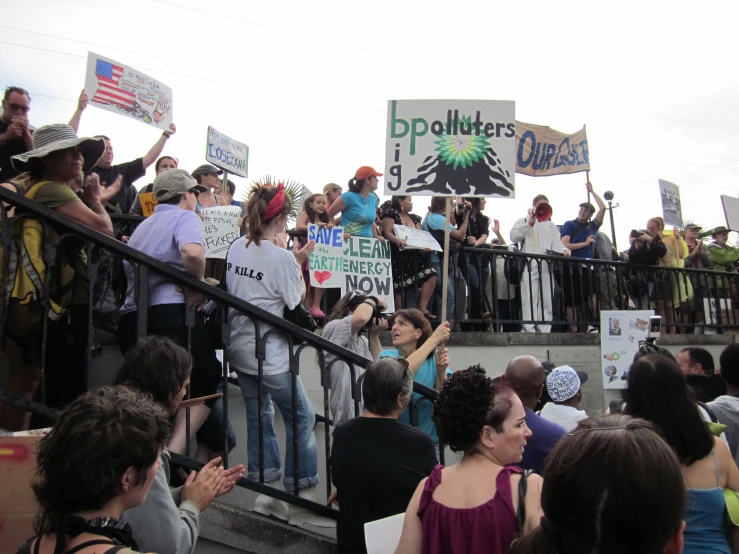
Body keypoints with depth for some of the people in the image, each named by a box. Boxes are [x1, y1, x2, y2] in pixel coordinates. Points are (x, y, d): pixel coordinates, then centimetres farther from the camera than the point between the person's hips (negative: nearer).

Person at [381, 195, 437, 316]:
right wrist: (397, 240, -35)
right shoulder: (390, 214, -1)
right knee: (400, 287, -9)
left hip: (413, 256, 7)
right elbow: (387, 233, -14)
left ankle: (422, 308, -2)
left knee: (431, 276, -7)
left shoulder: (414, 218, 20)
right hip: (397, 257, -7)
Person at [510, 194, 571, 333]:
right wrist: (530, 224, -9)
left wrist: (563, 250, -9)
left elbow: (557, 243, 13)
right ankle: (528, 332, -13)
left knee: (547, 303, 2)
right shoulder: (523, 221, 16)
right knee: (529, 301, -11)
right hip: (529, 266, -4)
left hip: (546, 266, 4)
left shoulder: (550, 225, 27)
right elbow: (514, 237, -2)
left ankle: (544, 332, 5)